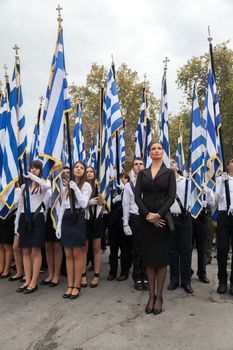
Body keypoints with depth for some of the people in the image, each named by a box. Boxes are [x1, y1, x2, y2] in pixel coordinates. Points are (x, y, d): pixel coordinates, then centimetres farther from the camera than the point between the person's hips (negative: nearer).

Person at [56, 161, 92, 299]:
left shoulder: (86, 185, 1)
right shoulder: (67, 185, 15)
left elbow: (84, 204, -14)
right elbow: (62, 206, 13)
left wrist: (75, 187, -16)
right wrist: (59, 225, 8)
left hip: (78, 219, -5)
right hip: (66, 219, 5)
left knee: (77, 254, 1)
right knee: (68, 255, 8)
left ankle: (76, 286, 11)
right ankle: (70, 285, 16)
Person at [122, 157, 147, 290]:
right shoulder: (128, 185, 7)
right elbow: (126, 205, 6)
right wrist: (126, 224, 1)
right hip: (135, 218, 1)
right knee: (137, 250, 8)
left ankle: (145, 277, 20)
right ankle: (138, 278, 21)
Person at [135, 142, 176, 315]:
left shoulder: (169, 173, 3)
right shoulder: (142, 173, 8)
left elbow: (171, 197, -6)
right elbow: (137, 196, 0)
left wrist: (158, 215, -16)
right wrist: (148, 215, -13)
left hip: (162, 219, -2)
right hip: (146, 219, 2)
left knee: (161, 257, 4)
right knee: (149, 256, 7)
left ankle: (159, 296, 16)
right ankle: (151, 295, 18)